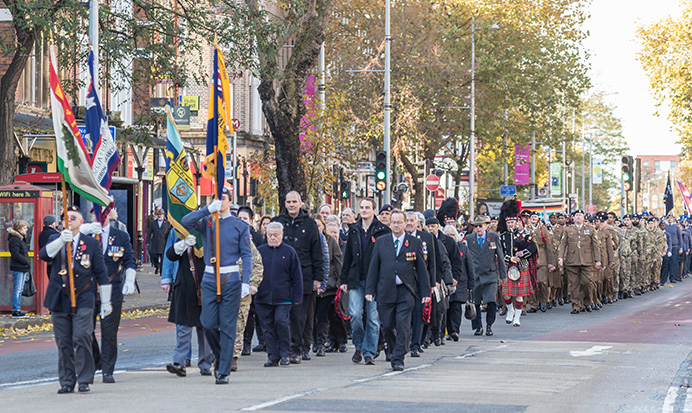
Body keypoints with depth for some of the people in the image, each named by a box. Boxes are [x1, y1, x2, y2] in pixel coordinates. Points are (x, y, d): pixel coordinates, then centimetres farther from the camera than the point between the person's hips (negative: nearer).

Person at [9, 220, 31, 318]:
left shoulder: (22, 239, 18)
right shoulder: (14, 240, -13)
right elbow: (16, 255, -19)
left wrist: (28, 262, 8)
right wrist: (26, 262, -17)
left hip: (23, 268, 10)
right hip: (17, 268, -10)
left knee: (20, 289, 12)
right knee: (17, 289, -8)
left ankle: (18, 310, 16)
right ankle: (15, 311, -7)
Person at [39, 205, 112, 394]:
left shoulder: (91, 243, 7)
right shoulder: (56, 240, 10)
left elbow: (101, 273, 8)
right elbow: (43, 255, -11)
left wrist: (105, 302, 6)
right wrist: (61, 241, -27)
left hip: (83, 300, -2)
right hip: (59, 299, 2)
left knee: (82, 338, -12)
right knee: (63, 342, 3)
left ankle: (84, 380, -3)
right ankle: (67, 382, 11)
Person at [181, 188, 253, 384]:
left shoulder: (240, 226, 4)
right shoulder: (207, 222, 9)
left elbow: (247, 255, 1)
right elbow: (186, 222, -8)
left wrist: (246, 282, -9)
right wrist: (208, 209, -15)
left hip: (231, 279, -2)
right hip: (209, 278, 2)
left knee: (227, 327, -2)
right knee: (209, 324, -2)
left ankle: (224, 372, 2)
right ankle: (219, 357, 25)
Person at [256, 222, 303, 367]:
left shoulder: (289, 252, 4)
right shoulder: (260, 251, 9)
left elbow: (297, 276, 5)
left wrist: (297, 297, 0)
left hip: (283, 297, -3)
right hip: (263, 297, 3)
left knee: (281, 322, -13)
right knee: (268, 327, 3)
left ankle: (285, 354, 2)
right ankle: (273, 357, 9)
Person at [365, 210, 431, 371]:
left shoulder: (415, 243, 5)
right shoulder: (380, 241, 9)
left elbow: (421, 269, 7)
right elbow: (373, 267, 9)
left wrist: (425, 292, 3)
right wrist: (369, 290, 2)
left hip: (406, 291, -2)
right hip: (386, 291, 2)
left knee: (403, 325, -10)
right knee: (387, 326, 4)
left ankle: (398, 360, -7)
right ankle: (394, 351, 28)